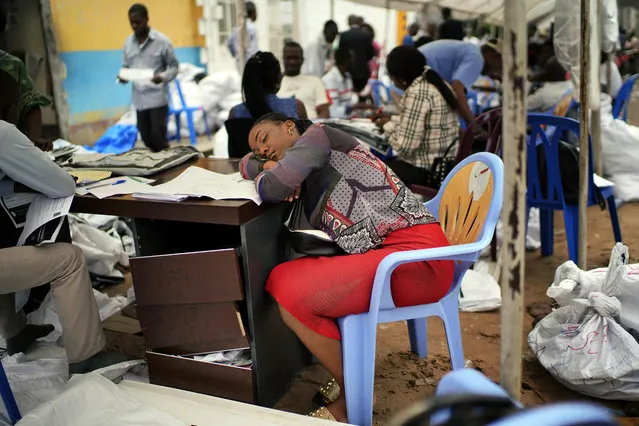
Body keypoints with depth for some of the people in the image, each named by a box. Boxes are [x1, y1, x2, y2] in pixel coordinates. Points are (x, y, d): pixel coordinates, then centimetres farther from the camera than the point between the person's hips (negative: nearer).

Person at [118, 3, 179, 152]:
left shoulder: (162, 41, -5)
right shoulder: (128, 42, 9)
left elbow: (174, 66, -2)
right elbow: (125, 66, 16)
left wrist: (163, 77, -22)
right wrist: (123, 77, -8)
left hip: (157, 98, -5)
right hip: (139, 99, 5)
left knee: (158, 138, -6)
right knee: (147, 139, 9)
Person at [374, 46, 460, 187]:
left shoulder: (416, 92, -21)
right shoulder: (438, 83, 7)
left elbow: (405, 147, -23)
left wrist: (387, 126, -6)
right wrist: (392, 120, 17)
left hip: (424, 171, -10)